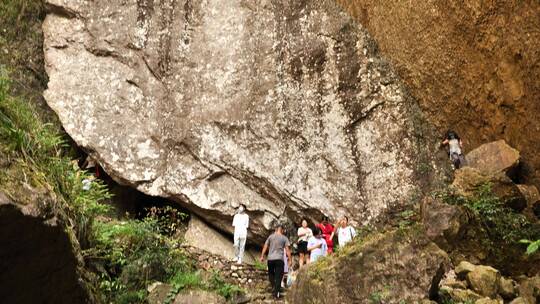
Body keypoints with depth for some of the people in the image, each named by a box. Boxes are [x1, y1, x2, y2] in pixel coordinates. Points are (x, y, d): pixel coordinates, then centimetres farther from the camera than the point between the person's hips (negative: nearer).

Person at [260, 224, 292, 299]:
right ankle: (277, 292, -3)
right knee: (278, 276, 1)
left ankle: (273, 287, 10)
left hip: (270, 259, 2)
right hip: (279, 259, -1)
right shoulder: (284, 238, 4)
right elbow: (287, 250, -1)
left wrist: (262, 256, 9)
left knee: (271, 273, 21)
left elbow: (265, 247, 4)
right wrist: (290, 260, 1)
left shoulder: (270, 237, 7)